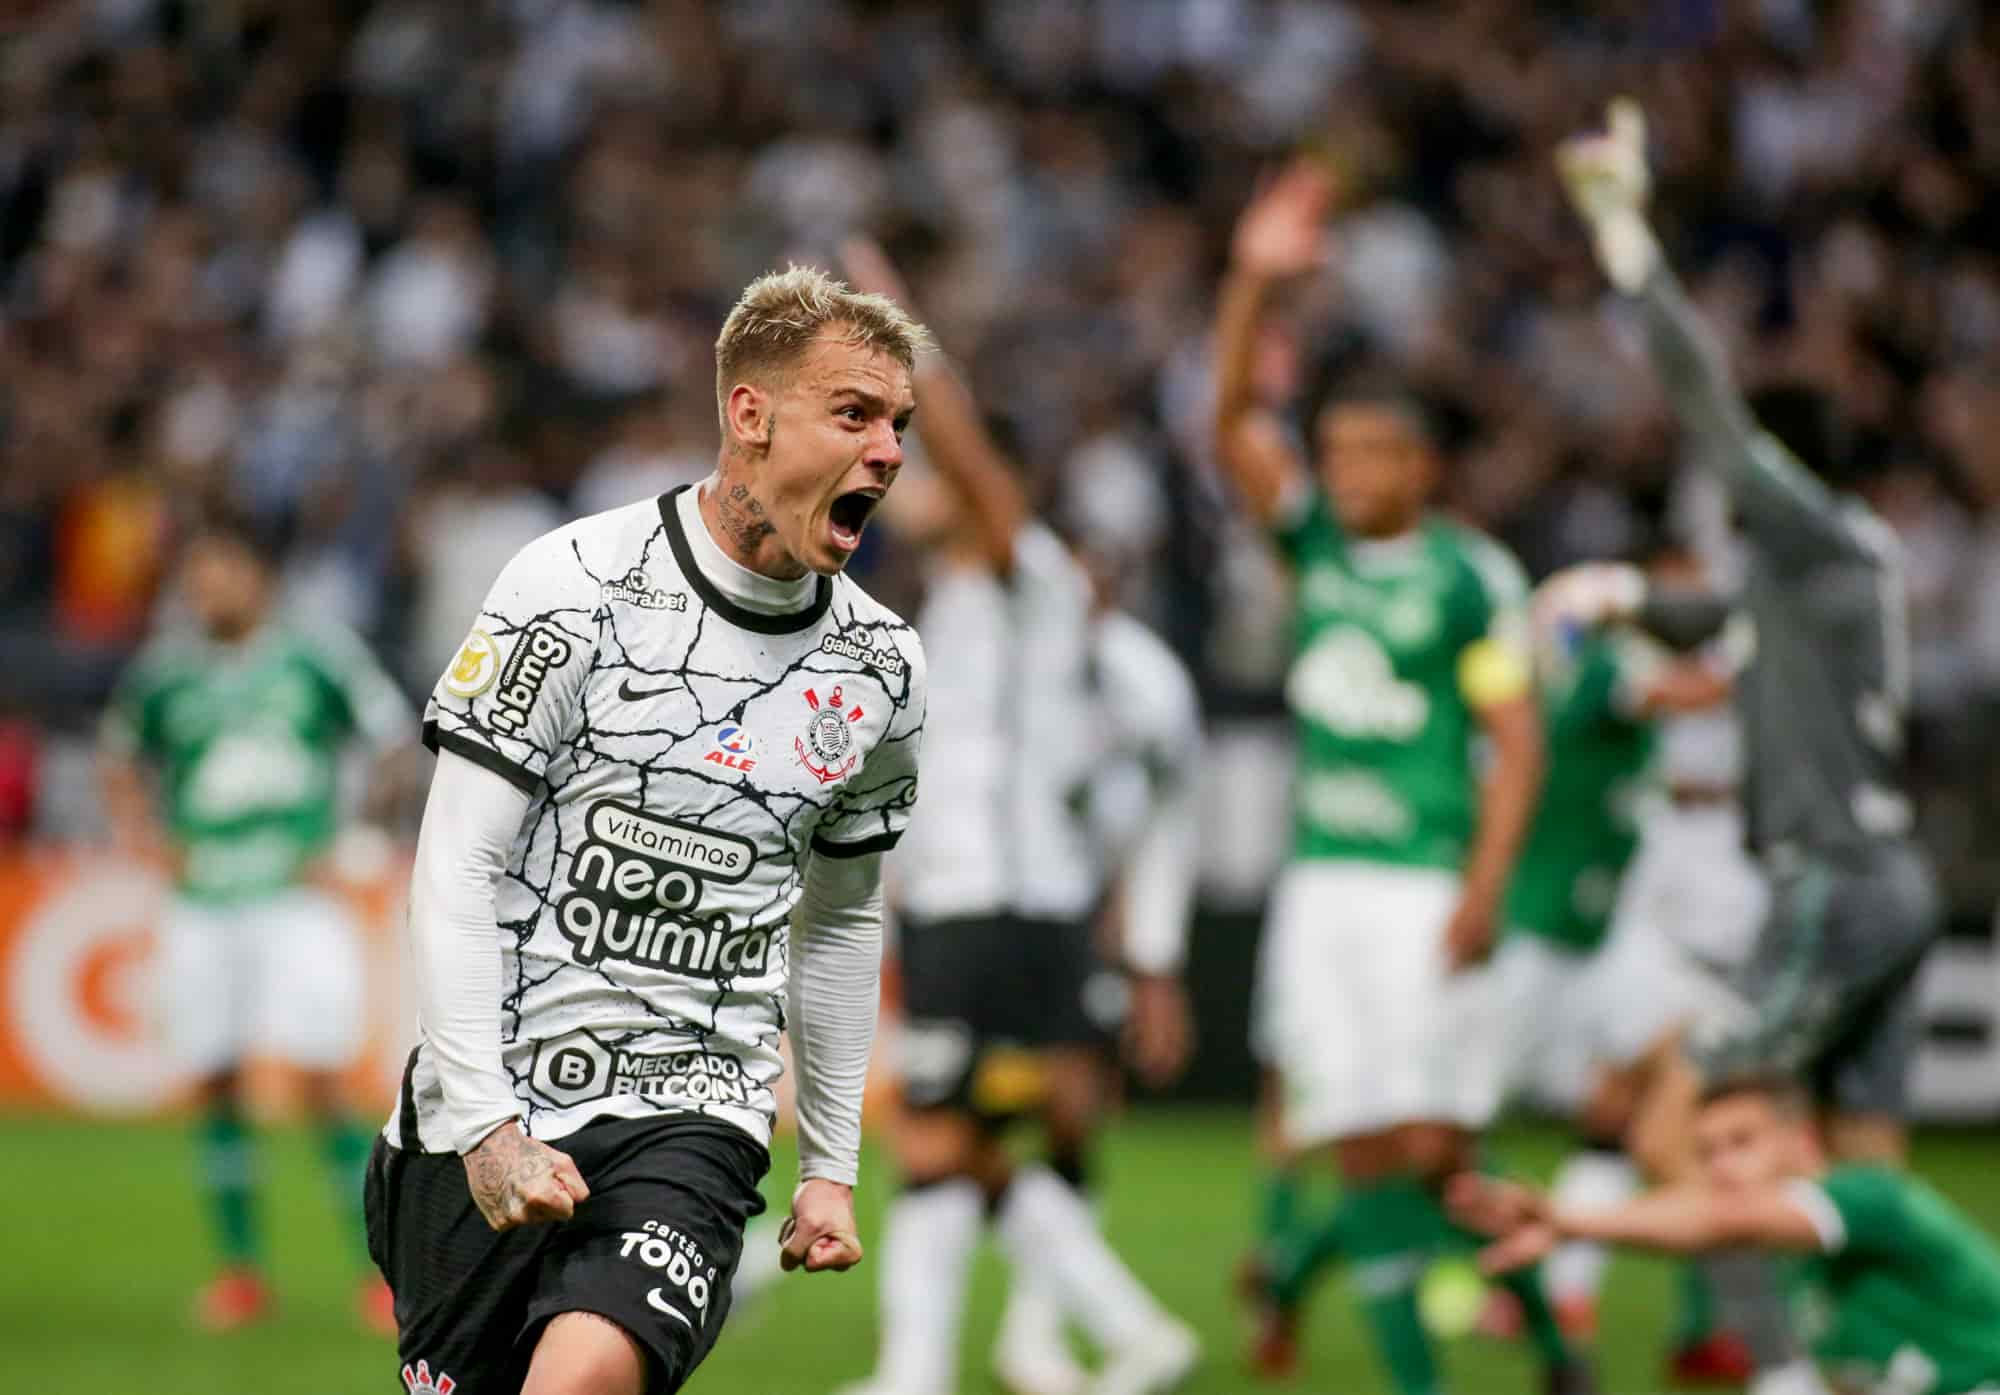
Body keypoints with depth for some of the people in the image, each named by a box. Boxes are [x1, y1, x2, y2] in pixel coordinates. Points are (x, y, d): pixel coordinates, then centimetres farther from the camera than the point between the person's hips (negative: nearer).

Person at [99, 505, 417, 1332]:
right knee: (214, 1086, 3)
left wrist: (344, 846, -3)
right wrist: (147, 837, 2)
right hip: (201, 909, 3)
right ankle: (240, 1270, 15)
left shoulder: (318, 655, -3)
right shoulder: (163, 673, 5)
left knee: (319, 1079, -10)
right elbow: (121, 769, 20)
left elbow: (395, 744, 4)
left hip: (296, 900, -3)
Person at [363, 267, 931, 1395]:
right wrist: (484, 1125, -16)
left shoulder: (882, 668, 7)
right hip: (492, 1105, -2)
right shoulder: (579, 585, -8)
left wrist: (831, 1166, 22)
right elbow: (456, 872, -9)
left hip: (694, 1117, 2)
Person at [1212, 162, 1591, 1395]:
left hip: (1426, 883, -5)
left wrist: (1484, 888, -15)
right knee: (1365, 1147, 2)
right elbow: (1234, 421, 0)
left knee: (1435, 1147, -10)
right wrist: (1256, 284, -14)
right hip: (1322, 878, 5)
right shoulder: (1316, 543, 9)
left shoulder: (1471, 578, -4)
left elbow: (1518, 744, -6)